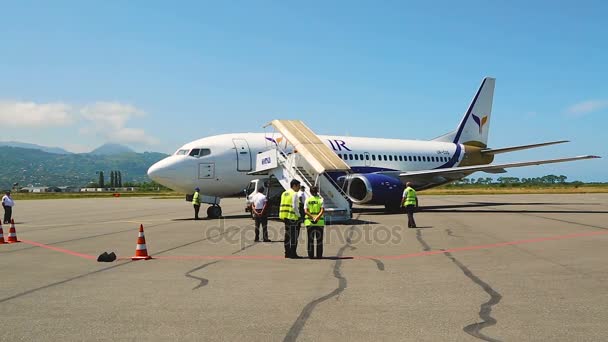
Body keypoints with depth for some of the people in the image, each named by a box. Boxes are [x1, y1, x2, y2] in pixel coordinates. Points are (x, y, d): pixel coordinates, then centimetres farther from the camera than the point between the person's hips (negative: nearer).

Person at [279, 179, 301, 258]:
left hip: (285, 217, 8)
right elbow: (294, 207, -18)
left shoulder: (284, 193, 14)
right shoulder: (294, 194, -11)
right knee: (294, 236, -3)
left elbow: (282, 206, 14)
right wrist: (299, 215, -7)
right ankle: (293, 254, -3)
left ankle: (287, 253, 18)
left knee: (287, 235, 14)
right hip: (293, 217, -8)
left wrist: (283, 217, 16)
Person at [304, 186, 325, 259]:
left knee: (310, 239, 7)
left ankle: (311, 255, 6)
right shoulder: (321, 199, 0)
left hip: (309, 221, 1)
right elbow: (322, 210, -13)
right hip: (320, 222, -1)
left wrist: (312, 217, -14)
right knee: (319, 239, 7)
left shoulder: (307, 200, 3)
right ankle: (319, 255, 6)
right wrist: (317, 218, -20)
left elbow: (306, 211, -8)